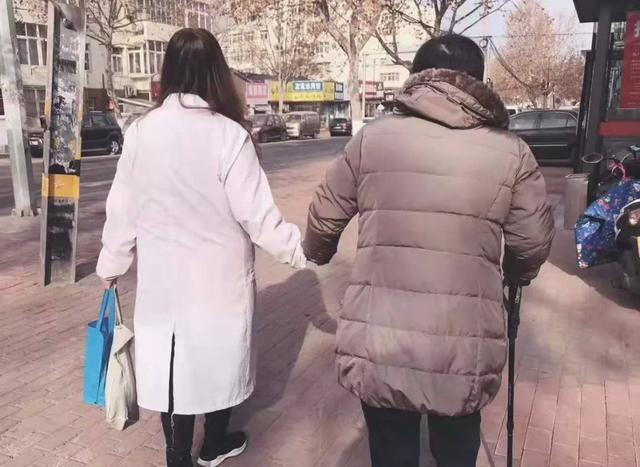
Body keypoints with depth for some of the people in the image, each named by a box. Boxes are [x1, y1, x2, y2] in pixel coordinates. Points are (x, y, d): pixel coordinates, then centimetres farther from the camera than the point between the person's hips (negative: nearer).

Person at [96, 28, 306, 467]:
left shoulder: (141, 131, -5)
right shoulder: (227, 134, -16)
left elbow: (122, 210, 3)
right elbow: (257, 214, -17)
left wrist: (112, 264, 16)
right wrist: (302, 248, -5)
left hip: (162, 276, 3)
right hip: (219, 275, -2)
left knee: (171, 360, 15)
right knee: (217, 354, 18)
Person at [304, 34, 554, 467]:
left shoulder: (372, 138, 1)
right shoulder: (511, 152, 0)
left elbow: (324, 219, 9)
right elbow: (534, 244, 5)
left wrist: (317, 253, 32)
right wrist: (511, 275, 28)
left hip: (378, 344, 0)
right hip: (465, 350, 0)